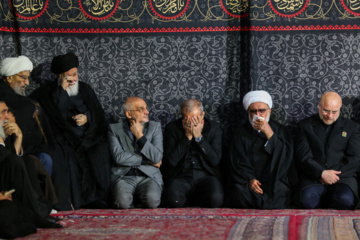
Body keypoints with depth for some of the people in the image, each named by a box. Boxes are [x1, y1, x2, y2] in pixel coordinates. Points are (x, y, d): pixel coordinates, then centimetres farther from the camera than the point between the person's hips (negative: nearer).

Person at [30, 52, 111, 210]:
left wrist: (87, 118, -6)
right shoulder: (47, 93, 4)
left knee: (100, 153, -27)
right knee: (60, 156, -34)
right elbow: (57, 115, -11)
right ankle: (63, 202, -28)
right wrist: (62, 89, -11)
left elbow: (99, 115, 15)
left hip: (88, 137, 3)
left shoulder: (85, 89, 15)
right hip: (63, 138, -2)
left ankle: (97, 198, -18)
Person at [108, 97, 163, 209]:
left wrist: (140, 136, -6)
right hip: (123, 177, -1)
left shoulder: (155, 127, 10)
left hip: (149, 176, 1)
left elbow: (157, 158, -3)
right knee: (123, 201, -33)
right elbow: (119, 157, -8)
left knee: (152, 200, -31)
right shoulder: (114, 129, 7)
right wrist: (147, 161, -6)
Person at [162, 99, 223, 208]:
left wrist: (199, 137, -11)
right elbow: (172, 161, -7)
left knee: (216, 199, -33)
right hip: (180, 176, -1)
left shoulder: (213, 127, 6)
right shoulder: (172, 128, 3)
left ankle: (187, 200, 0)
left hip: (206, 175, 1)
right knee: (174, 199, -35)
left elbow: (215, 160, -4)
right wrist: (187, 136, -11)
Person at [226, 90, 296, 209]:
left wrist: (269, 133, -12)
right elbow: (238, 162, 5)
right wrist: (250, 179, -14)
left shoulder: (281, 130, 14)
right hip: (247, 180, 1)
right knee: (239, 194, -33)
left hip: (275, 182, 0)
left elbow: (286, 156, -3)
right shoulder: (241, 133, 15)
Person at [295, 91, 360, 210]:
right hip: (314, 177, 0)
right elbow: (303, 156, 1)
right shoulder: (306, 125, 13)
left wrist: (335, 176, -8)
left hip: (342, 176, 0)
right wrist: (322, 173, -14)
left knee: (345, 199, -34)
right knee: (306, 199, -33)